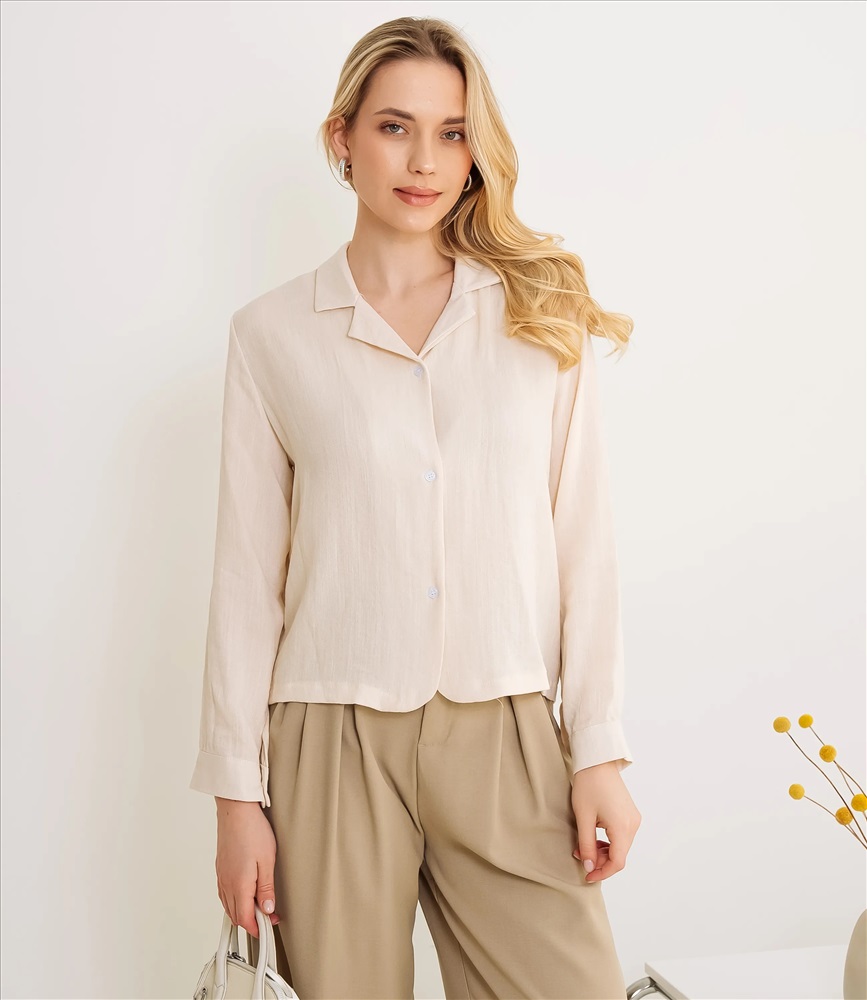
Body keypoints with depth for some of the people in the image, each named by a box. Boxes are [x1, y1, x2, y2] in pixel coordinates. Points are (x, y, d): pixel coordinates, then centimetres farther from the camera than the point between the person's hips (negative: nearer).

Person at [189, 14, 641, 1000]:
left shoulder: (541, 312, 6)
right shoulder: (272, 332, 3)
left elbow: (583, 540, 5)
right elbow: (247, 574, 3)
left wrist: (600, 751, 1)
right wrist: (236, 791, 2)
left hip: (506, 734, 1)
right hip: (334, 736, 0)